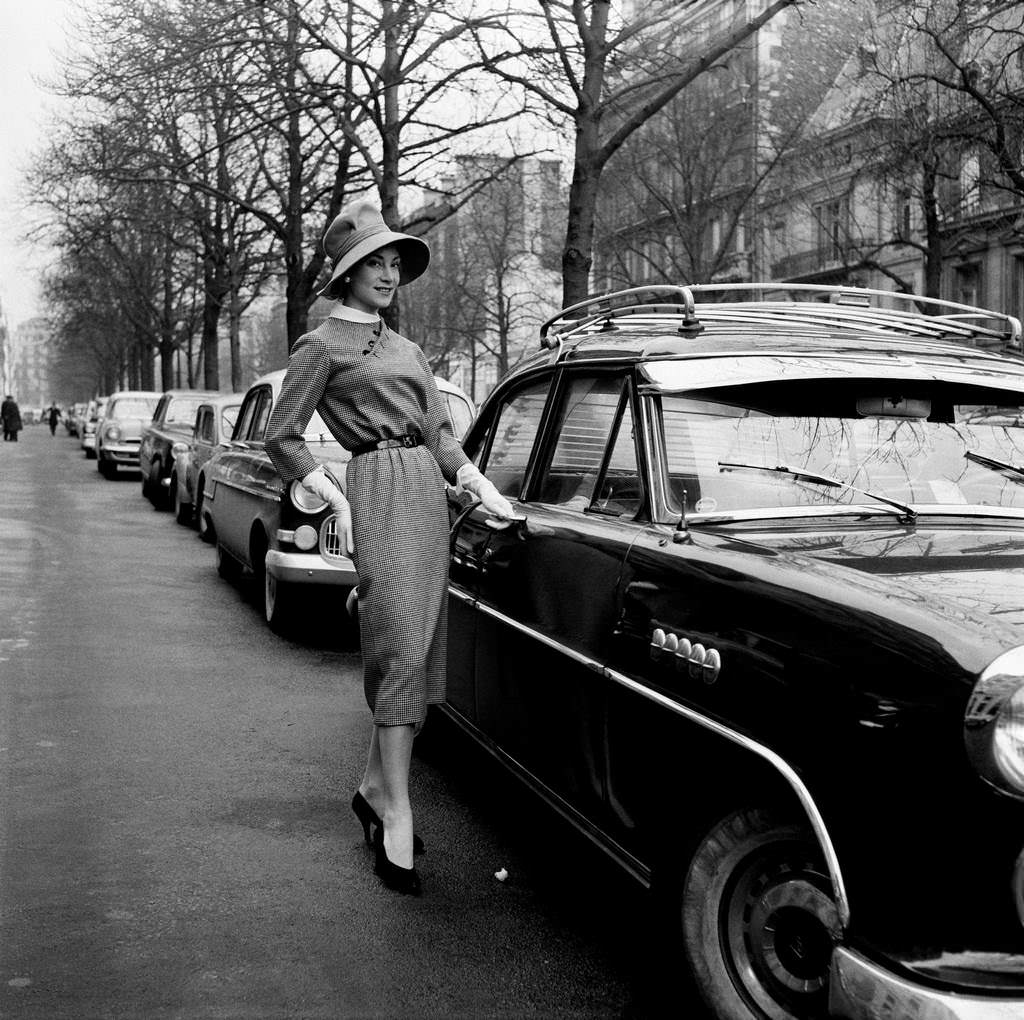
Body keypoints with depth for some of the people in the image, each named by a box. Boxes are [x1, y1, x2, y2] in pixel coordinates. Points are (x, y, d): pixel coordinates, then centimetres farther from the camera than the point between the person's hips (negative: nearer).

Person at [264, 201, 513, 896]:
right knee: (401, 648, -13)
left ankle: (377, 788, 20)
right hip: (381, 487, -7)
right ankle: (398, 816, -9)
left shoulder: (405, 348, 22)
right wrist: (338, 503, -6)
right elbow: (283, 439, -1)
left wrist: (485, 489, 12)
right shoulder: (322, 346, 1)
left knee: (421, 652, 7)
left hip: (430, 494, 7)